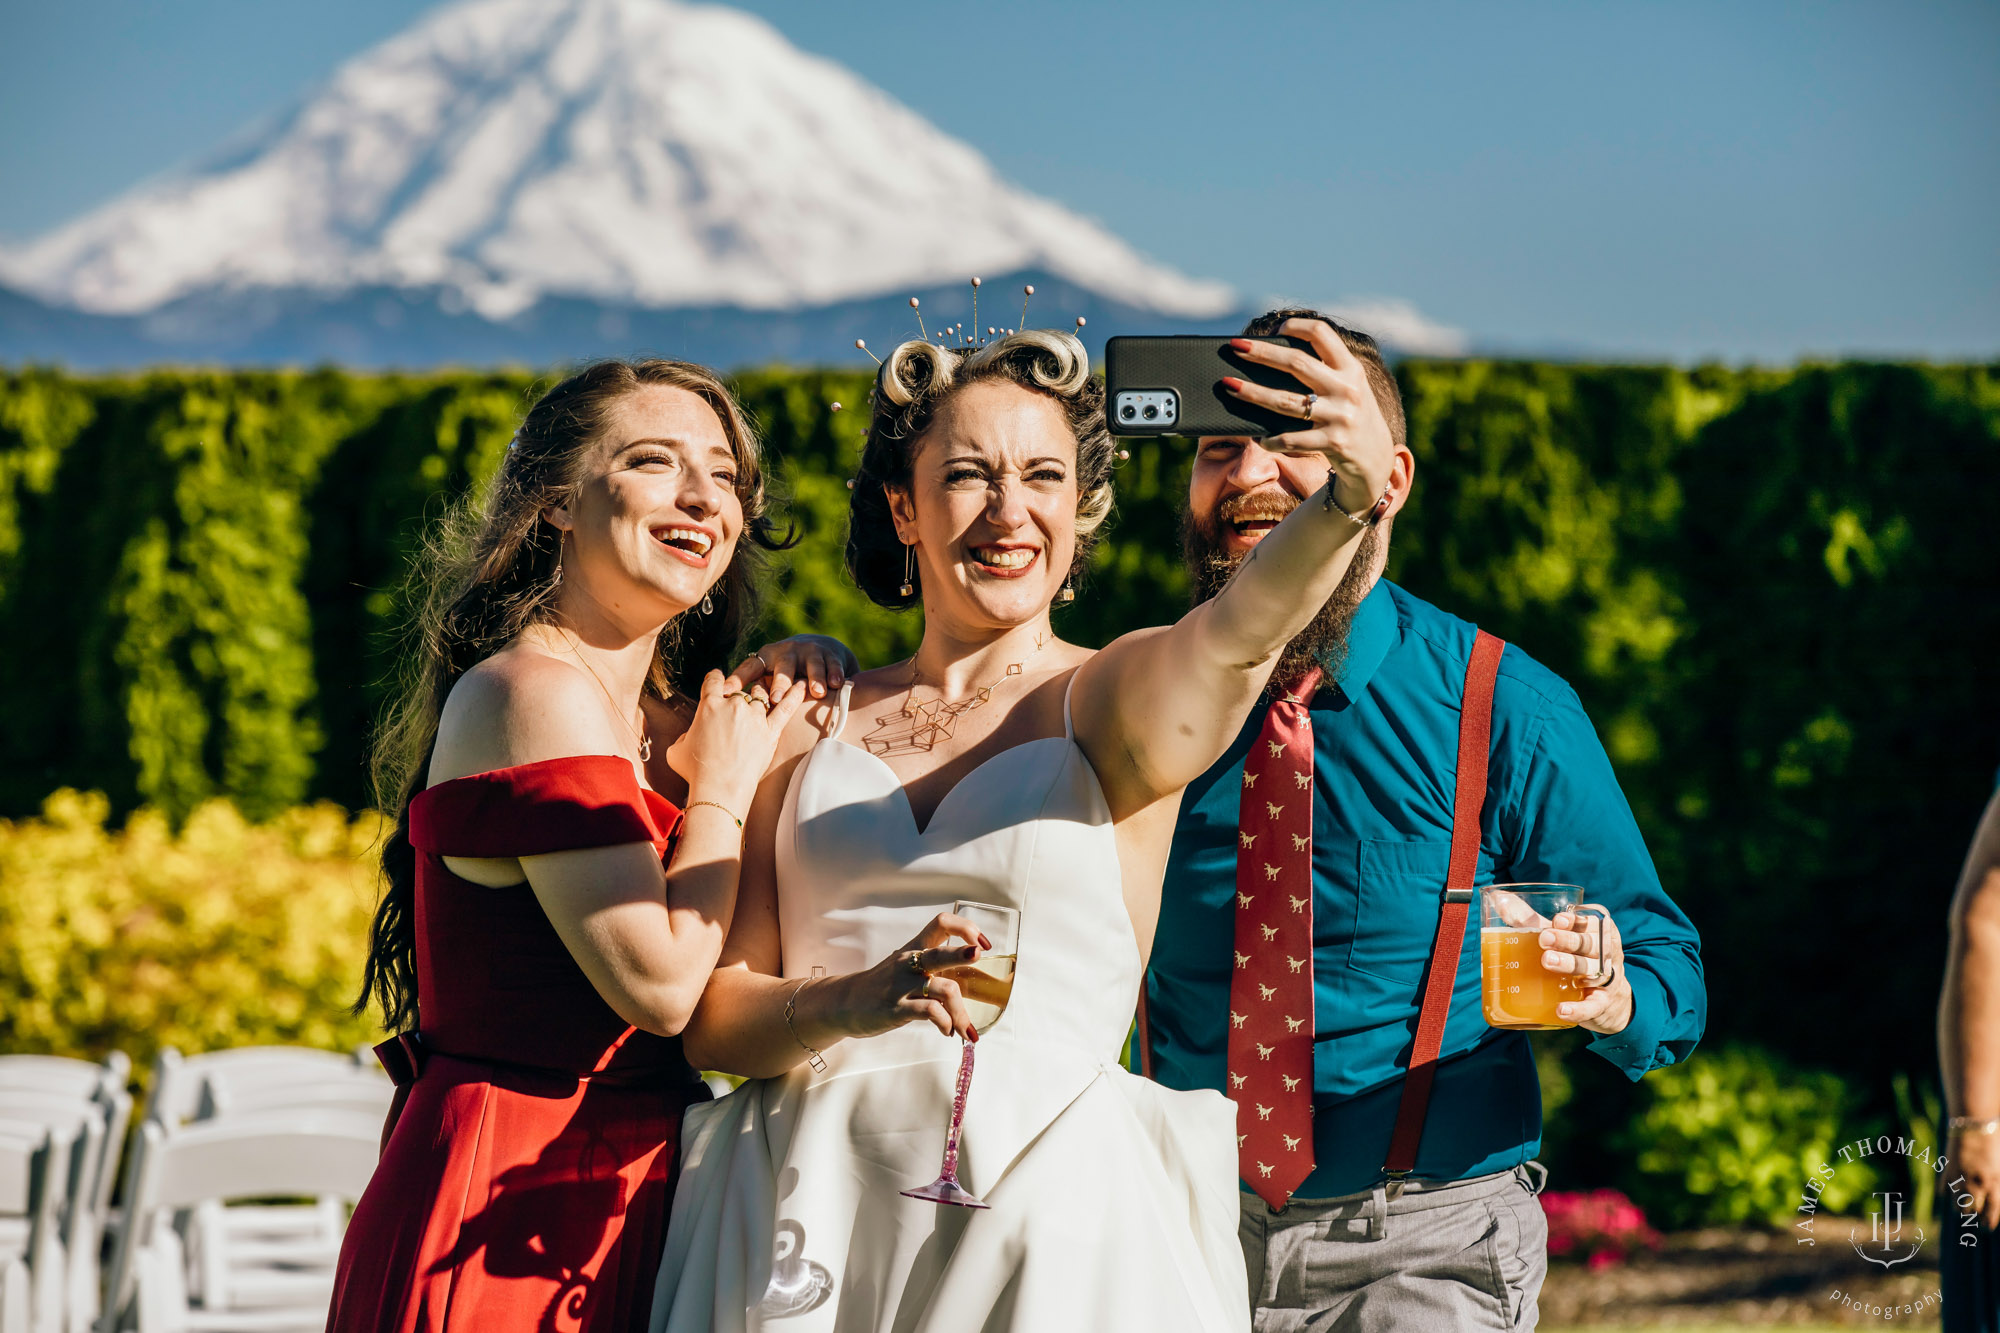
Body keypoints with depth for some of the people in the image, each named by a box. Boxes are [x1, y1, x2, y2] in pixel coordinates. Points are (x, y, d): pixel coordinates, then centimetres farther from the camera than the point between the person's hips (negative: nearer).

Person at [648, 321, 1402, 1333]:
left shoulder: (1117, 699, 4)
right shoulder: (809, 728, 11)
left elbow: (1234, 636, -20)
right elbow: (711, 1014, 6)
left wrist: (1350, 498, -42)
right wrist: (859, 1001, -16)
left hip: (1048, 1217, -2)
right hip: (804, 1202, 2)